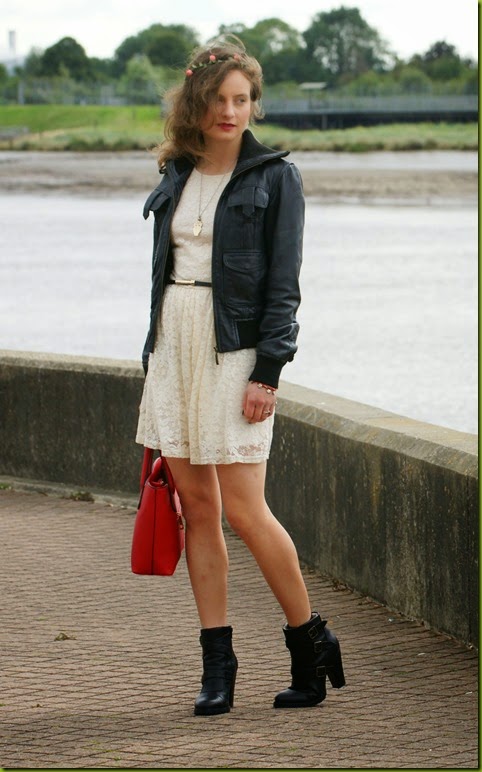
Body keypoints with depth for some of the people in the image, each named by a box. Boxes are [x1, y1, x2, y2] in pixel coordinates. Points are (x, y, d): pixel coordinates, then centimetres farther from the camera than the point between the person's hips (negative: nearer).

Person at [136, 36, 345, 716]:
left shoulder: (274, 177, -2)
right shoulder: (176, 175, 13)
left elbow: (283, 284, -7)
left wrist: (268, 371, -15)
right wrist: (154, 360, 13)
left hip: (236, 350, -5)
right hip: (174, 345, 6)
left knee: (244, 510, -9)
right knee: (196, 507, 4)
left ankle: (312, 645, 8)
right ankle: (217, 667, 9)